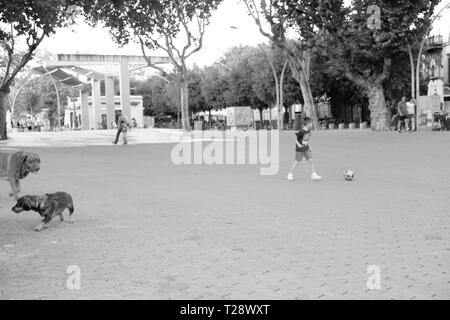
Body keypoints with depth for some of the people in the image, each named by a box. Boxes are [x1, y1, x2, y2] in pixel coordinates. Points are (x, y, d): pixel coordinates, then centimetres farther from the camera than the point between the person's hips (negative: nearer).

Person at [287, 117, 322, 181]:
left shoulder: (308, 131, 3)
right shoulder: (301, 131, -21)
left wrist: (309, 146, 12)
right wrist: (298, 144, -26)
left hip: (306, 148, 7)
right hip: (300, 149, -6)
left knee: (310, 160, -3)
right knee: (297, 161, 3)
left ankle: (314, 174, 0)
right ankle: (290, 174, 17)